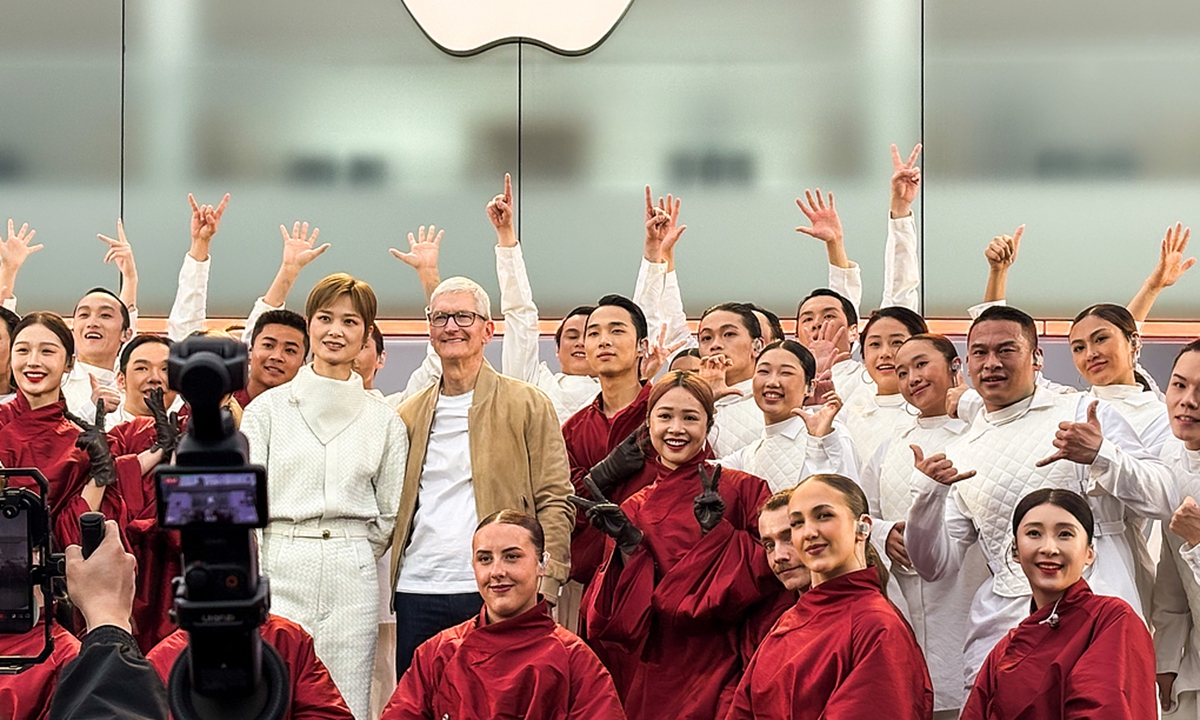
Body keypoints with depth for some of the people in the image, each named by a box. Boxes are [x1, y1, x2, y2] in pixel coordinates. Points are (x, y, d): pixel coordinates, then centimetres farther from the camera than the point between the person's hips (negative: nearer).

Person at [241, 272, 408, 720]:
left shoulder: (385, 422, 10)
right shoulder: (268, 409, 7)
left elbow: (390, 517, 15)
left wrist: (349, 556, 7)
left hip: (352, 581, 1)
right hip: (280, 570, -1)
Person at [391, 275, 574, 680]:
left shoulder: (528, 405, 5)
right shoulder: (409, 415, 16)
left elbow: (555, 503, 0)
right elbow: (391, 508, 17)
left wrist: (543, 587, -11)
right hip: (417, 593, 3)